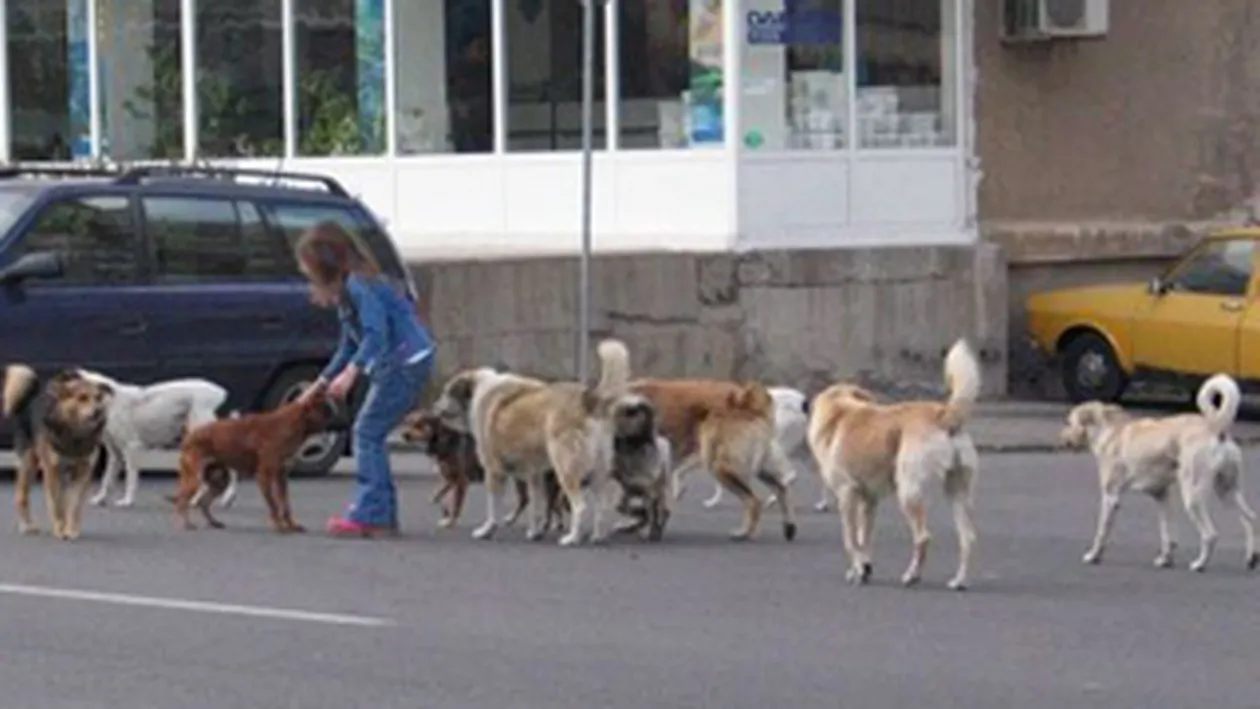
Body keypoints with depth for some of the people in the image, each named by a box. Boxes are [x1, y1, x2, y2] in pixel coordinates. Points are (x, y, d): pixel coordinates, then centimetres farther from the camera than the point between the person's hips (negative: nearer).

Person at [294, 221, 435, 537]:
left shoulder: (358, 286, -15)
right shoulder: (346, 292, 15)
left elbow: (376, 333, -27)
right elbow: (349, 347, 24)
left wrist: (351, 373, -36)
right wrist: (319, 385, 27)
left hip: (408, 361, -10)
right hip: (391, 365, 10)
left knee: (368, 431, -11)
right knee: (370, 434, 11)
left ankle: (368, 514, -13)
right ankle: (383, 514, 13)